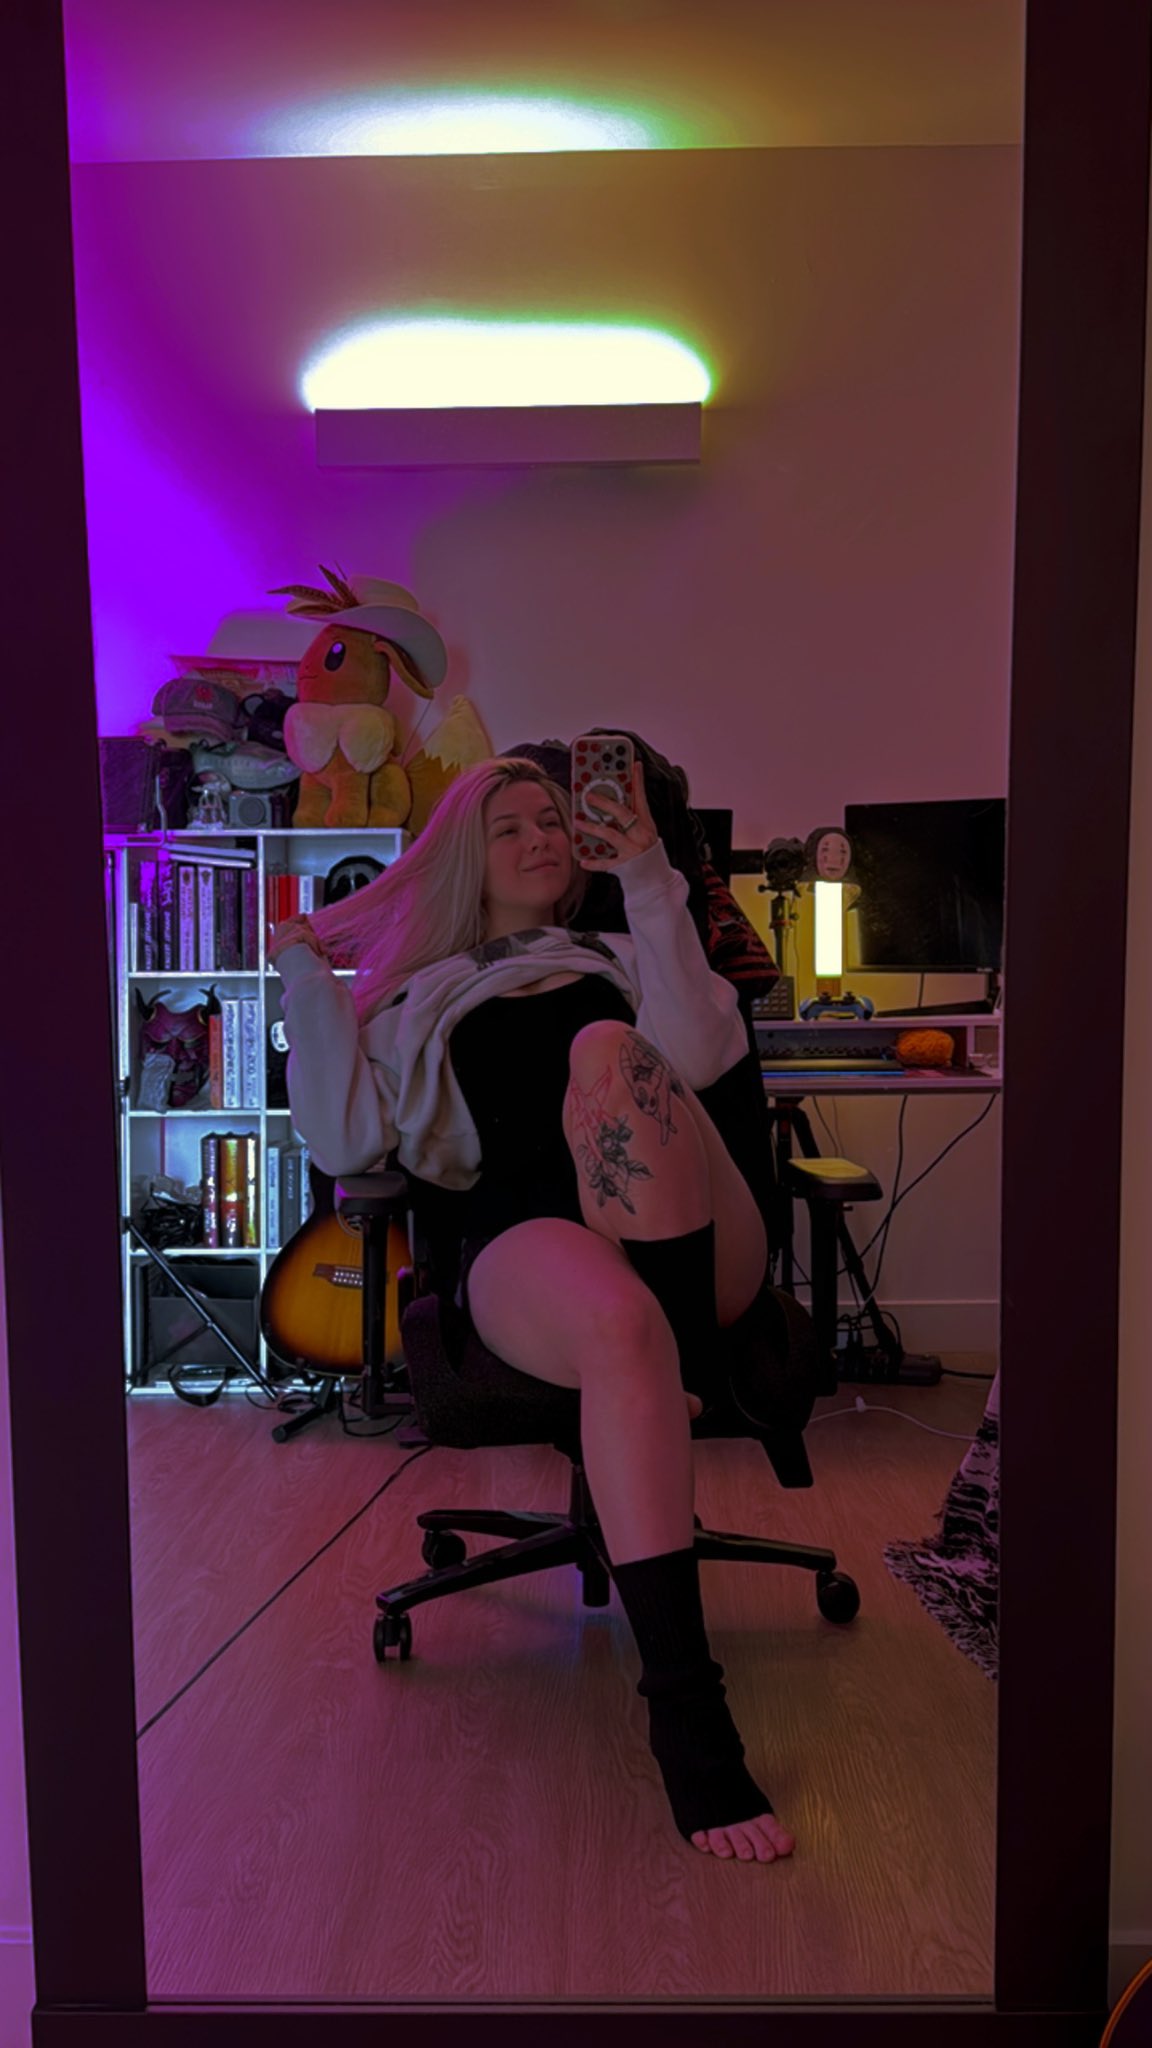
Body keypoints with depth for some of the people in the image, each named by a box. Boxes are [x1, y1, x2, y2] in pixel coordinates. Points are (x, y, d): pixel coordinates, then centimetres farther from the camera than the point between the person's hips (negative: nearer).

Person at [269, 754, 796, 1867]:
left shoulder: (620, 958, 32)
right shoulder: (420, 1000, 30)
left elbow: (698, 1053, 6)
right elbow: (344, 1142, 13)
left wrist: (650, 881, 3)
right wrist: (309, 984, 11)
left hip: (686, 1237, 2)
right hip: (527, 1238, -1)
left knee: (604, 1051, -31)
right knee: (620, 1328, -39)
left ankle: (691, 1369, -24)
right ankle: (685, 1712, -35)